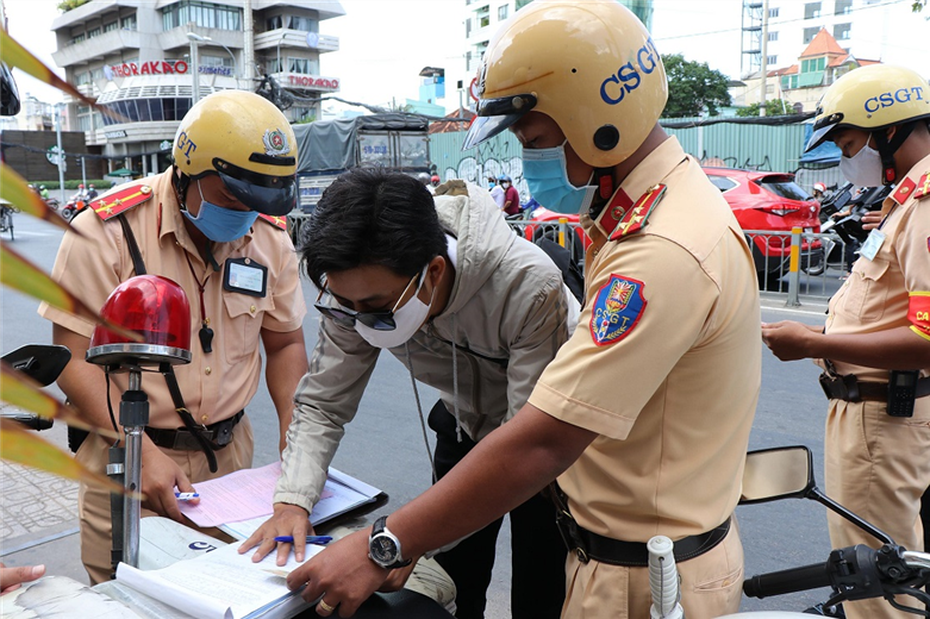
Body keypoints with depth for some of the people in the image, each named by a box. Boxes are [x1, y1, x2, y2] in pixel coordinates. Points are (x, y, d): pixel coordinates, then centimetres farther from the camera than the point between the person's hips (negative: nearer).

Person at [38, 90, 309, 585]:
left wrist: (295, 435, -5)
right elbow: (75, 359, -14)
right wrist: (144, 452, -23)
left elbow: (285, 343, 9)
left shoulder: (270, 238, -1)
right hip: (127, 457, -3)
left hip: (230, 455, 4)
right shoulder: (107, 233, -14)